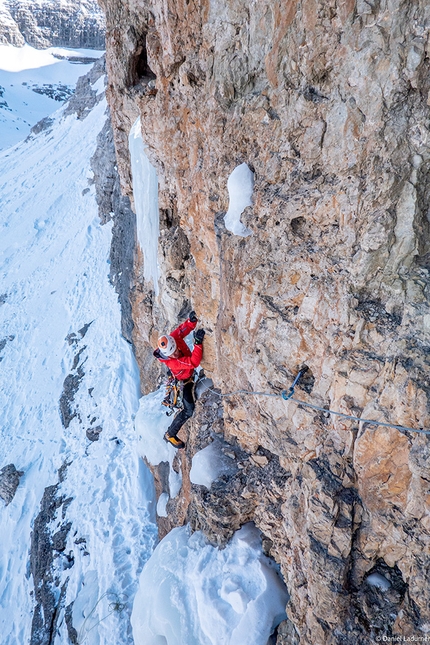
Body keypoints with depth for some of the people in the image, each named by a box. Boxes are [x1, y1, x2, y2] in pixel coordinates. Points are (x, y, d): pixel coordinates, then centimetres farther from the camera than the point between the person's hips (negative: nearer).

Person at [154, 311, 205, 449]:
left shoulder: (173, 337, -30)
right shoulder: (172, 362, -44)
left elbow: (184, 328, -20)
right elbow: (193, 362, -52)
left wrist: (192, 320, -44)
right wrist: (198, 343, -64)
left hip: (191, 372, 7)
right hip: (184, 381, -7)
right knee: (189, 410, -5)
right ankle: (170, 434, 12)